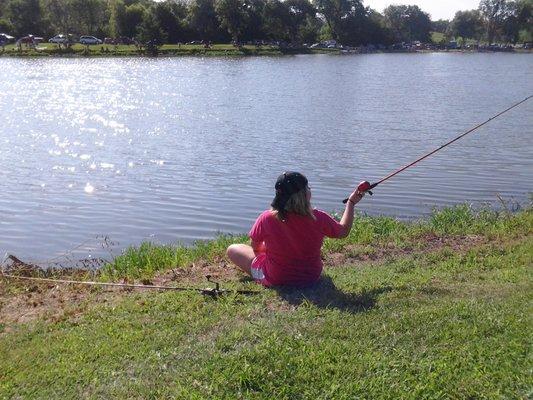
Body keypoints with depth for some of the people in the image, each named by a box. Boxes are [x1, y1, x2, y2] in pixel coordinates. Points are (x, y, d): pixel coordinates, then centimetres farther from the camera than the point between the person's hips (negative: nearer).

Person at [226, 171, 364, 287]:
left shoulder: (267, 218, -25)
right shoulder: (319, 218, -23)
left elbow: (255, 247, -8)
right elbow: (344, 231, -3)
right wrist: (351, 203, 8)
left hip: (275, 280, -1)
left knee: (232, 250, 10)